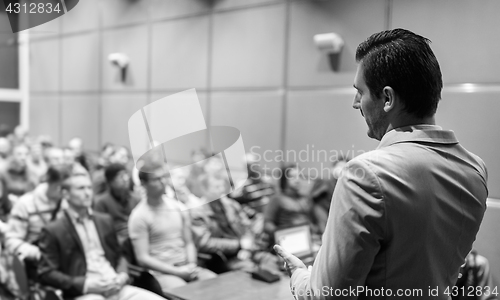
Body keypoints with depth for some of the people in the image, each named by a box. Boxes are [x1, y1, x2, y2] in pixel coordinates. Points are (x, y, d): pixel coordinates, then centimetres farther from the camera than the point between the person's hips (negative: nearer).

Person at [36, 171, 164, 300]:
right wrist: (85, 284, -12)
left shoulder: (105, 220, 16)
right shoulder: (53, 231, 2)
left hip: (115, 287, 4)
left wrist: (123, 276, 1)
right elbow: (45, 273, -2)